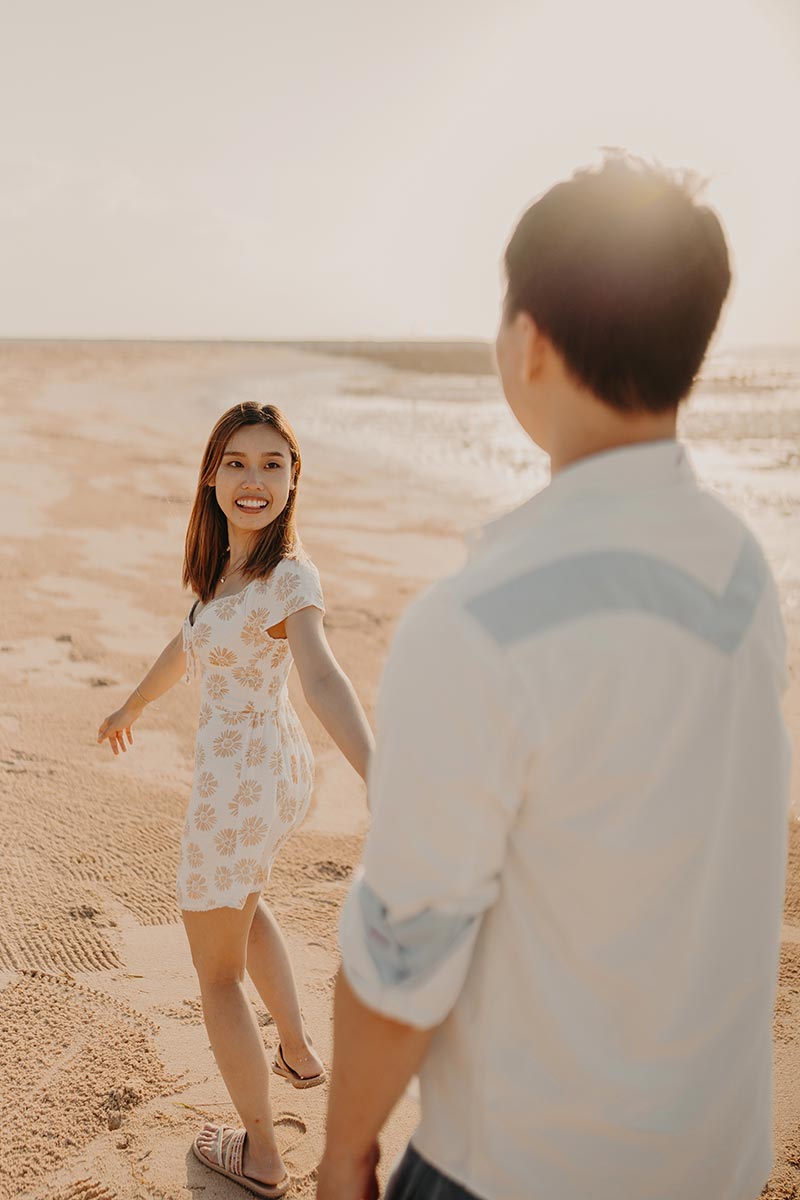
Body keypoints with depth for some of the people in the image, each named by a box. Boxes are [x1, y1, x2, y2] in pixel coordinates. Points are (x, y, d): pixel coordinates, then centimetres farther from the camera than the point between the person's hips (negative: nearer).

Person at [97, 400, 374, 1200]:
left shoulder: (291, 579, -26)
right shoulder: (231, 559, 0)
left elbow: (324, 681, -44)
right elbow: (189, 644, 16)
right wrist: (130, 708, 32)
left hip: (236, 789, -8)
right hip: (277, 767, 8)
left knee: (216, 971, 13)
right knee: (242, 904, 36)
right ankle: (298, 1052, 49)